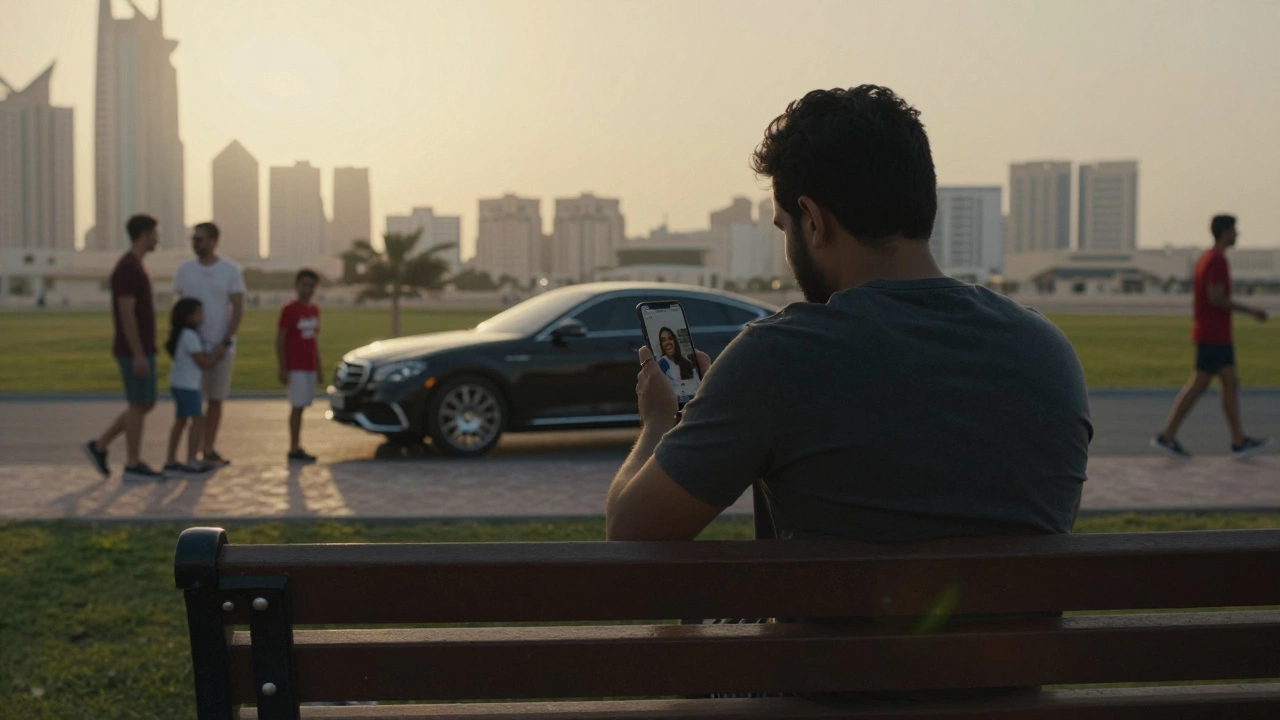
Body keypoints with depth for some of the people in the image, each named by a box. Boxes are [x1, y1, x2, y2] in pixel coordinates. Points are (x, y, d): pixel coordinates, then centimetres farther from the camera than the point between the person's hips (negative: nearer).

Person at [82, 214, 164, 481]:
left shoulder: (133, 267, 15)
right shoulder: (128, 268, -17)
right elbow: (126, 315, -21)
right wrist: (138, 354, -22)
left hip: (140, 350, 10)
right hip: (135, 352, -10)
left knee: (146, 405, 13)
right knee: (139, 406, -2)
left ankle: (99, 446, 17)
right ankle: (133, 465, 6)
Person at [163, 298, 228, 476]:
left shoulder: (182, 334, 13)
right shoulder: (190, 336, -17)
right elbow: (203, 362, -15)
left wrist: (214, 355, 4)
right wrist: (217, 353, 2)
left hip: (178, 383, 10)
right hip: (186, 385, -10)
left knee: (180, 422, 13)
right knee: (198, 421, -8)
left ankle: (170, 462, 17)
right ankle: (191, 462, -9)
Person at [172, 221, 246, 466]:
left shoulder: (231, 270, -2)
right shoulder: (185, 269, 3)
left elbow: (238, 308, -3)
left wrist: (227, 340, -12)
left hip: (222, 345, 0)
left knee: (216, 399, 5)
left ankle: (209, 450, 13)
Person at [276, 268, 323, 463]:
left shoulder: (314, 310, 12)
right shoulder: (289, 310, -9)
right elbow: (280, 341, -10)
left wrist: (318, 366, 17)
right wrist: (282, 369, -14)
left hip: (309, 367, 7)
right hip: (295, 367, -6)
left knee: (301, 407, 8)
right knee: (297, 407, -8)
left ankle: (296, 447, 13)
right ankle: (294, 449, -5)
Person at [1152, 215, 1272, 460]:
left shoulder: (1205, 258, 16)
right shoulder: (1217, 260, -15)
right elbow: (1216, 298, -22)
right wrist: (1250, 311, -15)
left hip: (1213, 335, 10)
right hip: (1214, 336, -10)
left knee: (1231, 384, 8)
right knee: (1198, 385, -7)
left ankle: (1240, 442, 9)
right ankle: (1167, 436, -4)